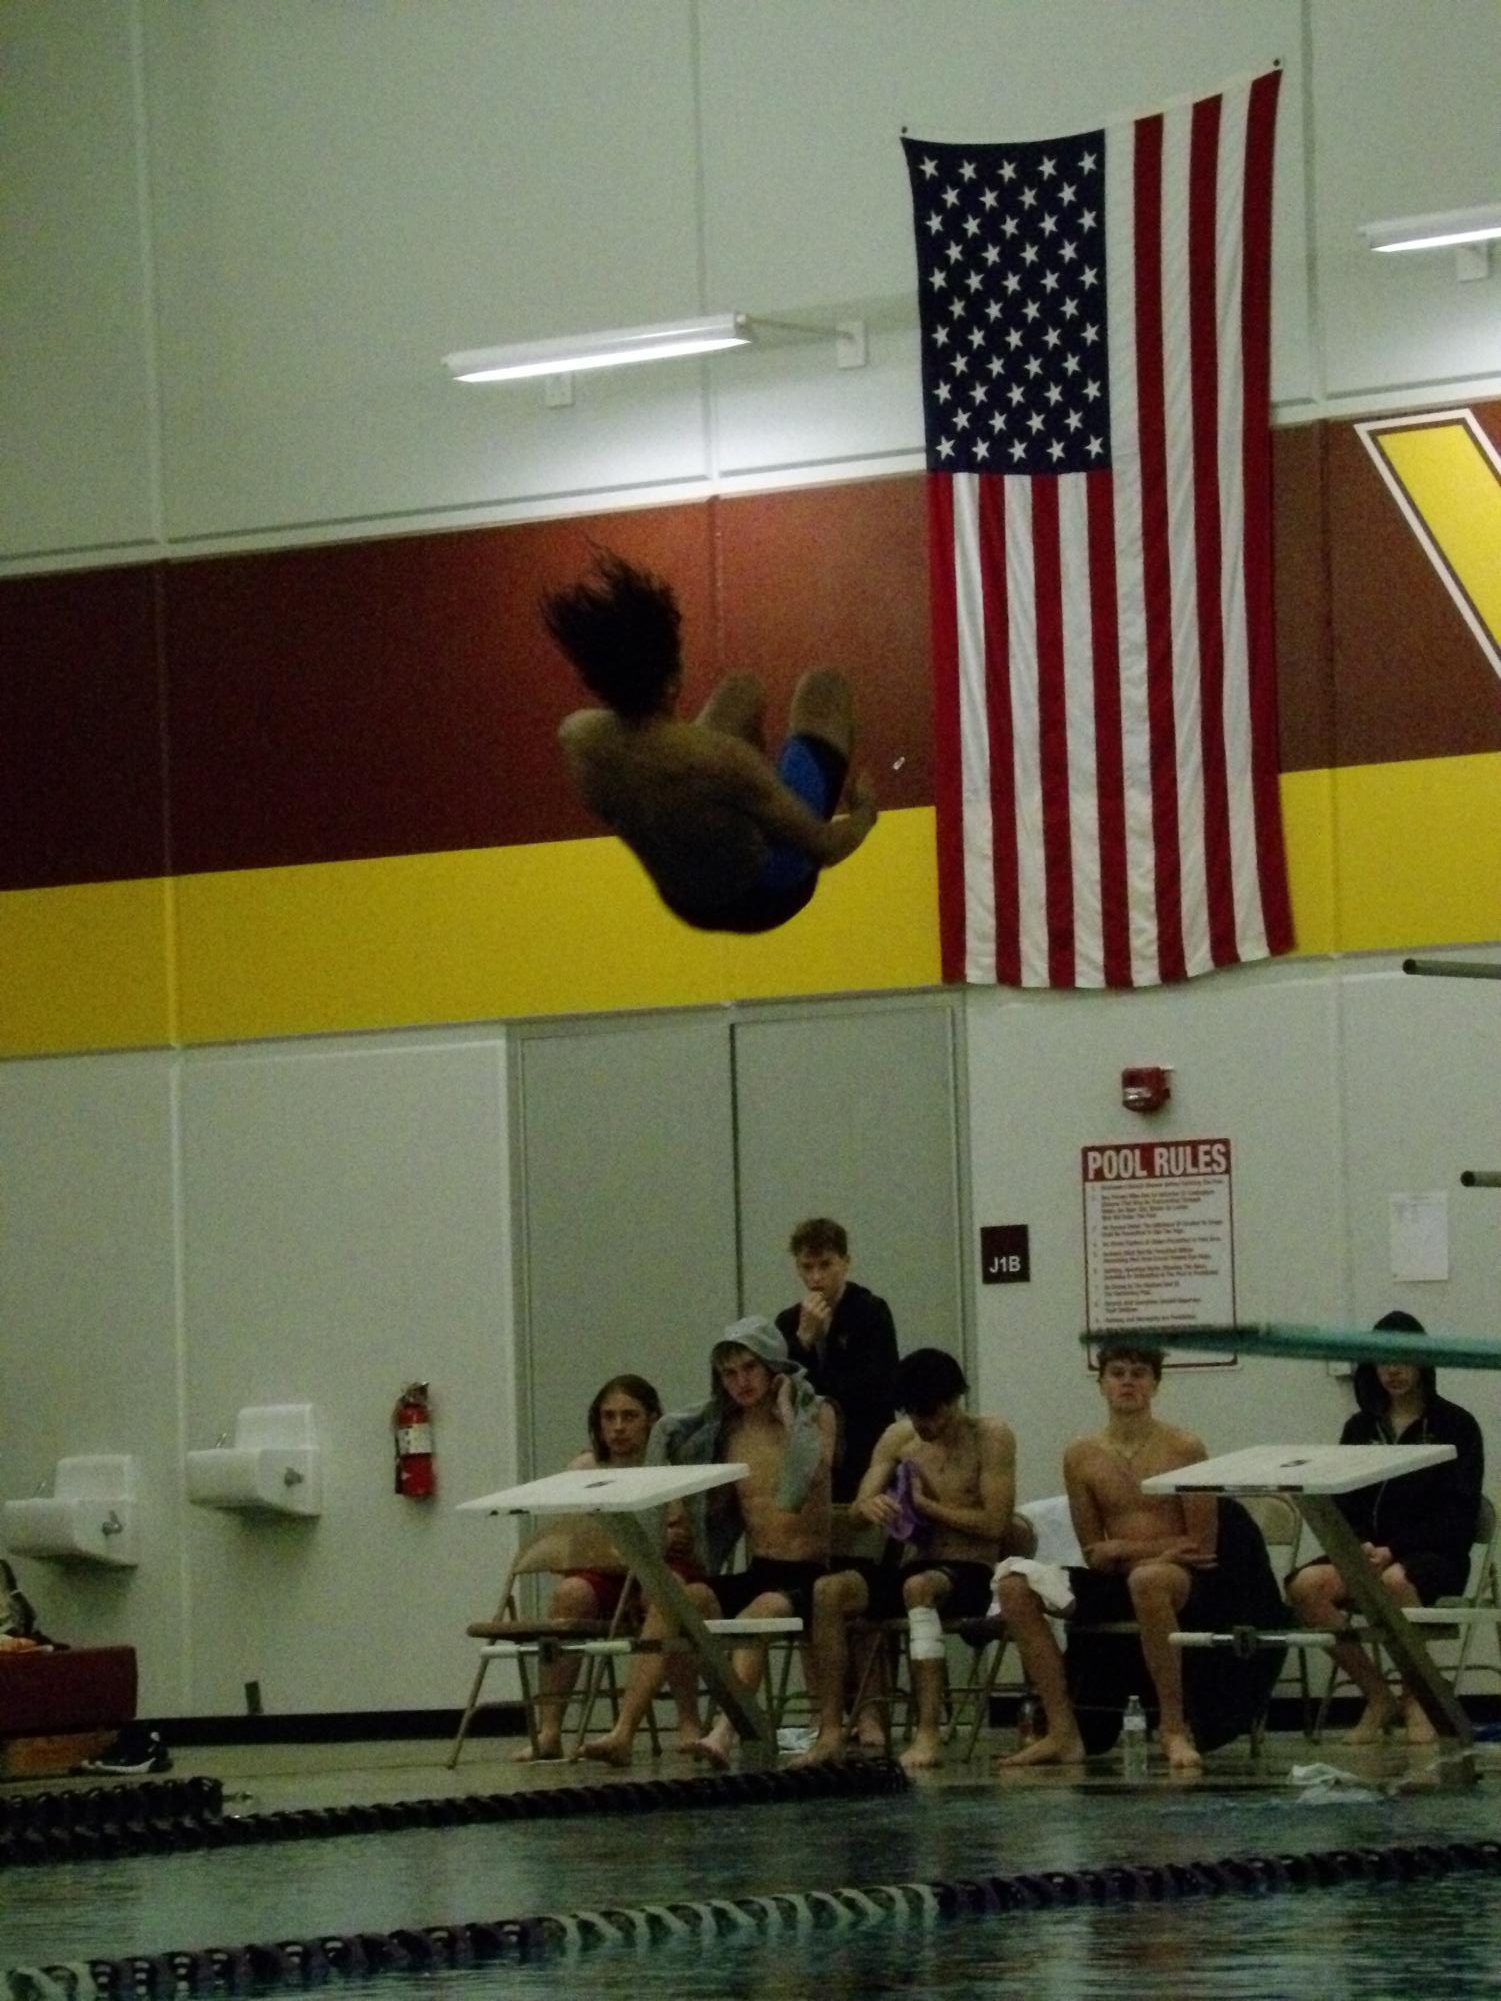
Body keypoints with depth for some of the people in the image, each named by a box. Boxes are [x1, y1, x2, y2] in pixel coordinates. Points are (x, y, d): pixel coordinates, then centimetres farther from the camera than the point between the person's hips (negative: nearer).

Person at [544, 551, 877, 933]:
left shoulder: (577, 738, -25)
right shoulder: (722, 761, -41)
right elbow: (825, 847, -26)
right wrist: (864, 812, -3)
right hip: (766, 899, -5)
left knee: (741, 691, 22)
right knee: (824, 687, 13)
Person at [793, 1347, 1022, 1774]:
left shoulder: (990, 1438, -4)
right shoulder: (898, 1438, 10)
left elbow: (994, 1524, -12)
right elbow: (859, 1508, 3)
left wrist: (924, 1505, -8)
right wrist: (870, 1506, -22)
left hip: (971, 1575, -5)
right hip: (915, 1565, 5)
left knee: (920, 1587, -39)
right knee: (829, 1591, -22)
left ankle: (929, 1733, -44)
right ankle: (830, 1731, -23)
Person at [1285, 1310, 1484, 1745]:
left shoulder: (1455, 1426, 3)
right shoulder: (1360, 1428, 16)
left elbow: (1456, 1516, -4)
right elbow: (1342, 1505, 11)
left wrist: (1395, 1551, -17)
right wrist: (1361, 1547, -12)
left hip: (1433, 1555, -4)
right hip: (1367, 1551, 4)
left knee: (1396, 1582, -40)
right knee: (1305, 1586, -27)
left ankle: (1418, 1700, -18)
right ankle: (1377, 1697, -12)